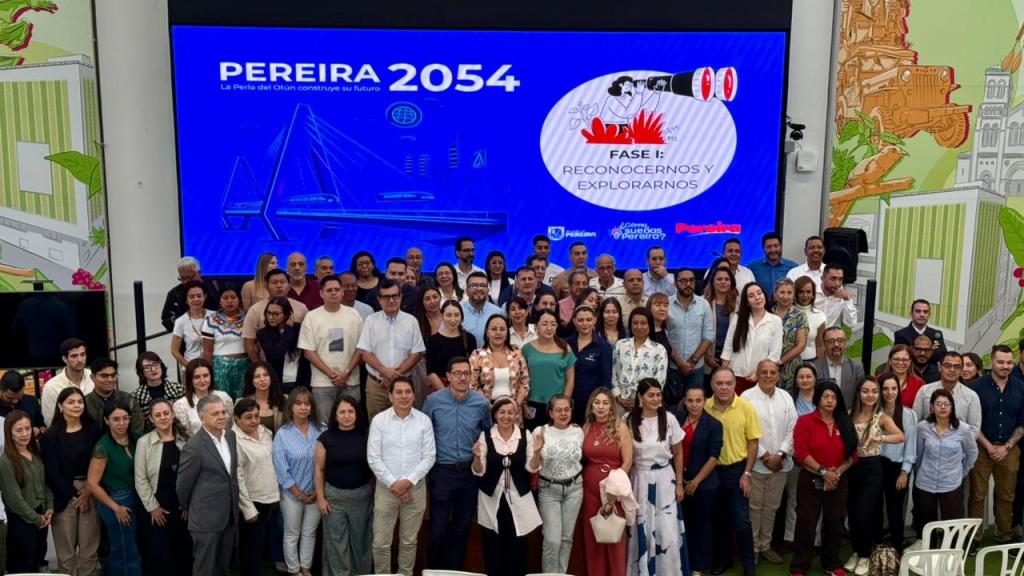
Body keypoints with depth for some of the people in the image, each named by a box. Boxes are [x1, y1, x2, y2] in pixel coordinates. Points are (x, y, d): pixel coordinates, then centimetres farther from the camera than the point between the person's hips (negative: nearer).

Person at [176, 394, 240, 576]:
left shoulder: (231, 435, 1)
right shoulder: (194, 447, -21)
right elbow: (183, 485, -10)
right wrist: (188, 509, 6)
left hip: (230, 514, 6)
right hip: (207, 518, -6)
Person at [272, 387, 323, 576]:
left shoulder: (321, 432, -5)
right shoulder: (282, 434, -10)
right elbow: (280, 467, -11)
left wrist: (318, 490, -8)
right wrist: (299, 493, -11)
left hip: (316, 492, 2)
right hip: (292, 493, -2)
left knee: (310, 532, 15)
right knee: (292, 534, 11)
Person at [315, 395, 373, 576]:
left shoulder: (366, 436, -1)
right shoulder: (326, 438, -4)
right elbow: (319, 470, -1)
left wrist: (377, 493, 0)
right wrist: (320, 498, -4)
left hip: (362, 495, 1)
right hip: (334, 495, -1)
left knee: (361, 539, 11)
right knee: (336, 541, 6)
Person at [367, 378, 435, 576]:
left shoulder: (424, 420, -2)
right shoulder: (379, 420, -5)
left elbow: (429, 456, -3)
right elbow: (373, 458, -6)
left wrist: (409, 481, -12)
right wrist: (393, 483, -11)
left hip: (415, 488, 1)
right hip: (386, 488, -1)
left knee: (409, 541, 13)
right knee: (381, 543, 5)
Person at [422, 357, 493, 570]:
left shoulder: (482, 403, -5)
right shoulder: (433, 400, -10)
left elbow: (488, 433, 12)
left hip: (471, 472, 2)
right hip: (442, 472, -2)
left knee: (462, 527, 15)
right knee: (439, 528, 4)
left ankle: (454, 569, 33)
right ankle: (434, 570, 27)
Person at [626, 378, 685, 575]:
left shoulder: (669, 419, -5)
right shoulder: (629, 421, -6)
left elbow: (678, 454, 3)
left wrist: (679, 483, 3)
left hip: (664, 479, 0)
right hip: (639, 480, 0)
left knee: (667, 531, 2)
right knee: (641, 531, 7)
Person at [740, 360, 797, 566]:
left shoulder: (786, 397, 7)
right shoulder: (747, 397, -7)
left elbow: (792, 429, 4)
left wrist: (780, 454, -8)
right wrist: (764, 456, -12)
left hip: (780, 463, 4)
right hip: (755, 463, -4)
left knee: (771, 507, 14)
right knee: (753, 507, 3)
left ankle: (765, 545, 28)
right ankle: (752, 547, 16)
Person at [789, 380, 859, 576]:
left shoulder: (845, 424, 6)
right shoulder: (805, 421, -7)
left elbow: (852, 454, 4)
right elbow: (801, 453, -14)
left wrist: (838, 472, -11)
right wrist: (823, 472, -19)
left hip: (838, 482, 4)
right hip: (811, 481, -4)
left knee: (834, 523, 12)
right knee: (806, 524, -1)